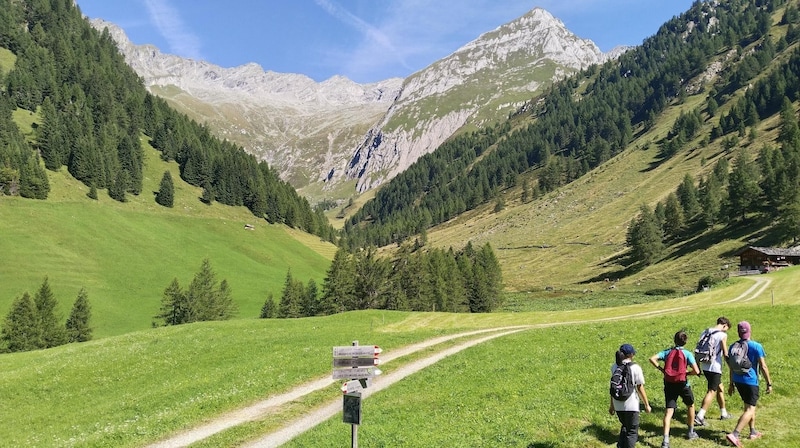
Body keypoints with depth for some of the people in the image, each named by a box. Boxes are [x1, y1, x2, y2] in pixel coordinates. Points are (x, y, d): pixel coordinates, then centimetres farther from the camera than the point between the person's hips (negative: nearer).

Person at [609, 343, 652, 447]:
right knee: (632, 431, 11)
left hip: (618, 405, 5)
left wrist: (612, 405, 15)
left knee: (625, 427, 26)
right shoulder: (635, 368, -12)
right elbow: (640, 389, -9)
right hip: (631, 405, -5)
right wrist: (647, 405, 3)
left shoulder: (614, 367, 1)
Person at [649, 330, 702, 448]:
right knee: (690, 405, 27)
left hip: (669, 384, 2)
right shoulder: (687, 354, -8)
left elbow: (652, 359, -10)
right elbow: (696, 371, -16)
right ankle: (691, 432, 39)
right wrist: (687, 372, 4)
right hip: (683, 384, -1)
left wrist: (661, 369, 0)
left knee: (669, 411, -2)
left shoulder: (667, 352, 1)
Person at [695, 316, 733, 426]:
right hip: (715, 367, -7)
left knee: (720, 388, 23)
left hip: (705, 366, 7)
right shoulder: (722, 335, -11)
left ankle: (723, 413, 34)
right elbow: (725, 354, -12)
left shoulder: (705, 332, 9)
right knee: (711, 392, -4)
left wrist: (698, 367, 18)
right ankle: (699, 417, -11)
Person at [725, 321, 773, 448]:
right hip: (751, 381, -6)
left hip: (738, 381, 6)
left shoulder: (733, 347, 3)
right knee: (749, 410, -5)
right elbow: (763, 367, -11)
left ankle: (753, 432, 30)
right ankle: (734, 434, -17)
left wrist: (732, 384, 19)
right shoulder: (757, 347, -12)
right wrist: (769, 383, -2)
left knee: (750, 406, 23)